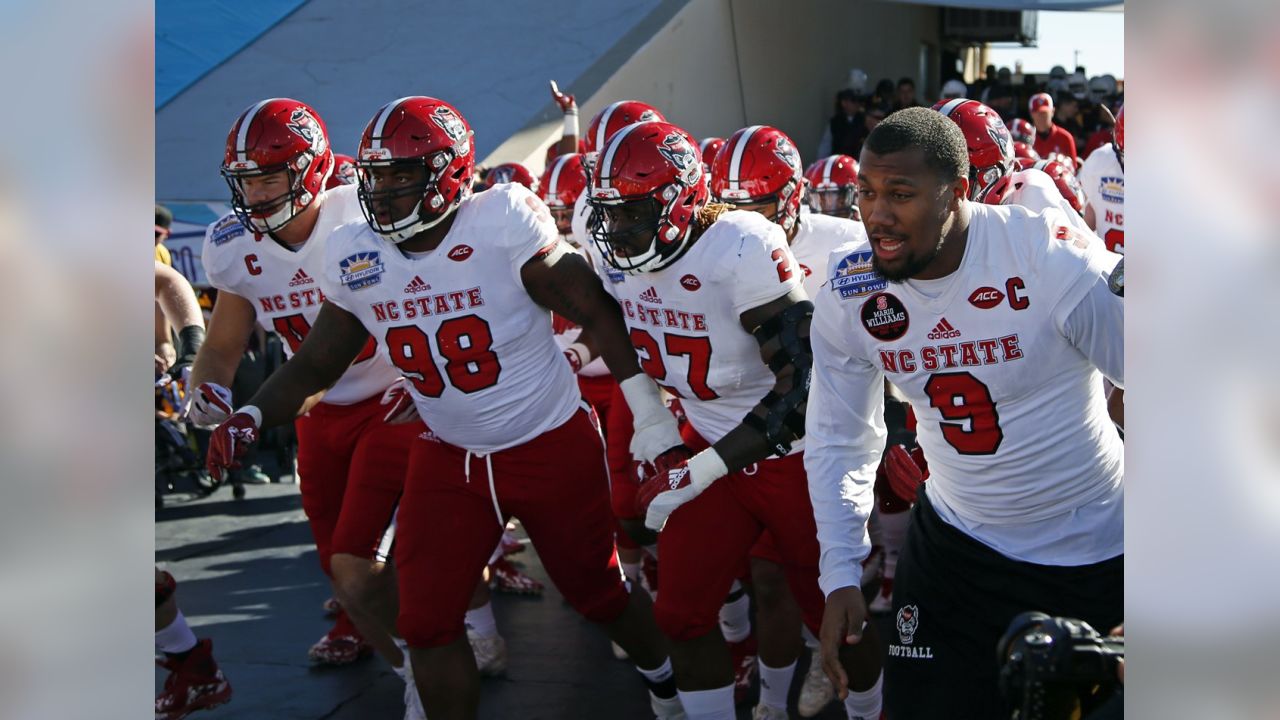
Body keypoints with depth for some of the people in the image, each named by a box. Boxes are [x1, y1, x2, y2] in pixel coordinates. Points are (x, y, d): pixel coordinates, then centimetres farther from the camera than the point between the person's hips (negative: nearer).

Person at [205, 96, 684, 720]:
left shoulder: (505, 220, -23)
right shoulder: (352, 258, -8)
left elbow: (593, 311, -16)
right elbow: (315, 363, 3)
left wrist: (648, 411, -15)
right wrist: (252, 416, -15)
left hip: (552, 446, -4)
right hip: (447, 457, 4)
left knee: (595, 594, 13)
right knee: (427, 622, -1)